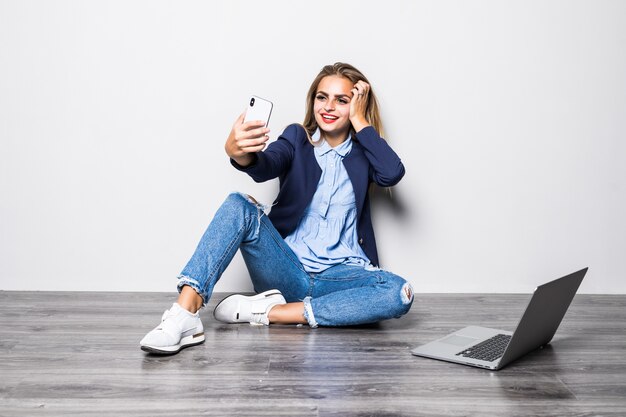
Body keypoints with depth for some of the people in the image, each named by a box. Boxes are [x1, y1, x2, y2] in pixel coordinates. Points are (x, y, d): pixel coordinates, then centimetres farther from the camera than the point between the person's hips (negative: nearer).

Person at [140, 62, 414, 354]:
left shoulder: (363, 152, 8)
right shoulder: (298, 138, 6)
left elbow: (392, 174, -14)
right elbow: (265, 167, -17)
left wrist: (359, 121, -7)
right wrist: (238, 153, -40)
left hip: (341, 274, 1)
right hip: (288, 270, 0)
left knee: (400, 294, -30)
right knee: (239, 205, -25)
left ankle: (268, 312, -26)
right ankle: (184, 316, -37)